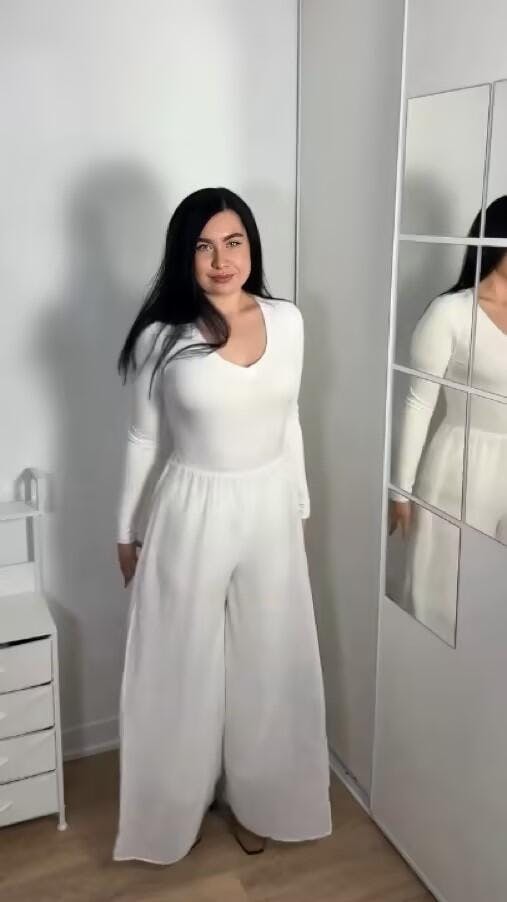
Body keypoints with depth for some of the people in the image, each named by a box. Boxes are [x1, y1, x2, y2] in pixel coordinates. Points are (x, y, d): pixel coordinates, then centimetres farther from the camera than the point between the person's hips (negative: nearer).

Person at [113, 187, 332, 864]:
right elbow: (144, 440, -1)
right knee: (182, 667, 12)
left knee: (266, 661, 15)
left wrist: (300, 507, 13)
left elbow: (288, 422, 9)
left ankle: (253, 799, 39)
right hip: (191, 515, -2)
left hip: (268, 512, 3)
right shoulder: (162, 337, -10)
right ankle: (178, 808, 37)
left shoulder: (286, 321, -2)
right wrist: (128, 532, 4)